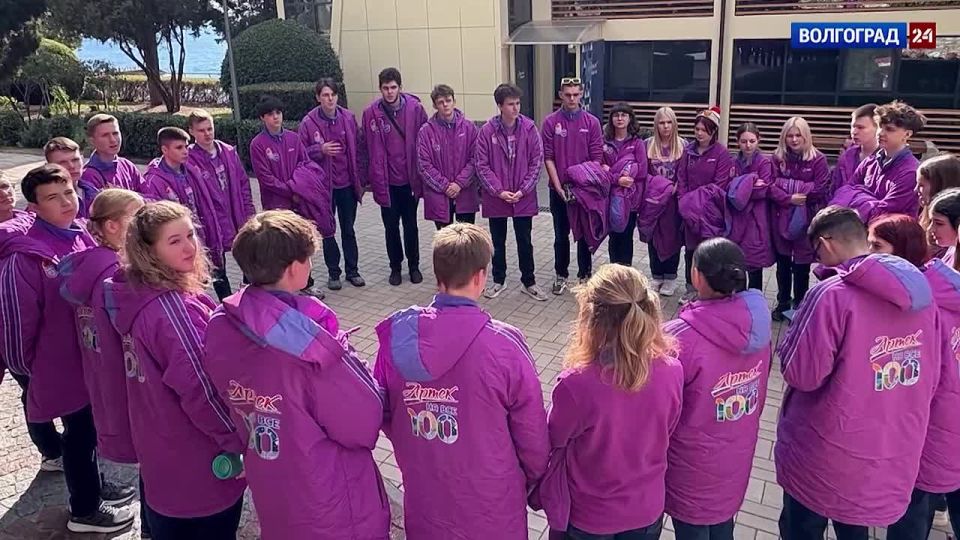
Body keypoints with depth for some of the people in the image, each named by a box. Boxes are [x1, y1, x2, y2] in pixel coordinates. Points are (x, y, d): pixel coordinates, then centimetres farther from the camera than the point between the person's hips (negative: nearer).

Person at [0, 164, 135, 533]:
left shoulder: (82, 235, -2)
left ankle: (93, 487, 44)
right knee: (79, 434, 10)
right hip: (62, 364, -6)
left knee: (91, 428, 22)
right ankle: (85, 510, 30)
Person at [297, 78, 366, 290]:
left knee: (349, 230, 12)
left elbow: (356, 151, 4)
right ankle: (333, 273, 22)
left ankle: (352, 271, 25)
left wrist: (360, 181, 4)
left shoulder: (348, 118, -2)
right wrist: (320, 150, -22)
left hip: (347, 184, 2)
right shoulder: (309, 122, -9)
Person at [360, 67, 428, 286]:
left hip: (410, 179, 0)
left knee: (411, 225, 12)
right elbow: (365, 148, -1)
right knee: (391, 226, 11)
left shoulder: (415, 108, -6)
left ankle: (414, 266, 28)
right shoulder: (371, 113, -6)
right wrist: (367, 178, 0)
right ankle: (395, 267, 27)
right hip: (385, 182, 0)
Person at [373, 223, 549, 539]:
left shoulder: (397, 335, -14)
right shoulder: (504, 346, -24)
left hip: (423, 501, 3)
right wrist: (534, 481, 6)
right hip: (490, 506, -3)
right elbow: (532, 433, -13)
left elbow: (382, 413, 0)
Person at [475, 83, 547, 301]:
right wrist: (499, 191, -13)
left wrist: (523, 190, -11)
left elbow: (537, 161, -5)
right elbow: (481, 165, -7)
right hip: (495, 198, 0)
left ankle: (529, 282, 24)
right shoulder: (487, 131, -9)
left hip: (524, 197, 0)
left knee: (525, 242, 10)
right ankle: (499, 280, 31)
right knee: (498, 241, 14)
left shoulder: (529, 128, -7)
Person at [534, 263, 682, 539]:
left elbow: (555, 439, -14)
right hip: (648, 509, 3)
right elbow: (667, 432, -2)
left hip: (588, 517, -3)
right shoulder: (671, 371, -21)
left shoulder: (577, 384, -34)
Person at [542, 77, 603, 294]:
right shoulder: (550, 122, -2)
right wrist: (559, 186, -10)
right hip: (559, 189, 0)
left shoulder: (592, 122, -1)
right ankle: (561, 275, 23)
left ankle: (585, 275, 21)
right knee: (561, 234, 10)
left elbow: (597, 158, -1)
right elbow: (548, 157, -4)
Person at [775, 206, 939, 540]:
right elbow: (931, 377, 7)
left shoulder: (832, 295, -24)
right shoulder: (919, 291, -2)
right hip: (894, 458, 6)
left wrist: (799, 332, -2)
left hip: (826, 458, -6)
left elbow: (801, 375, -19)